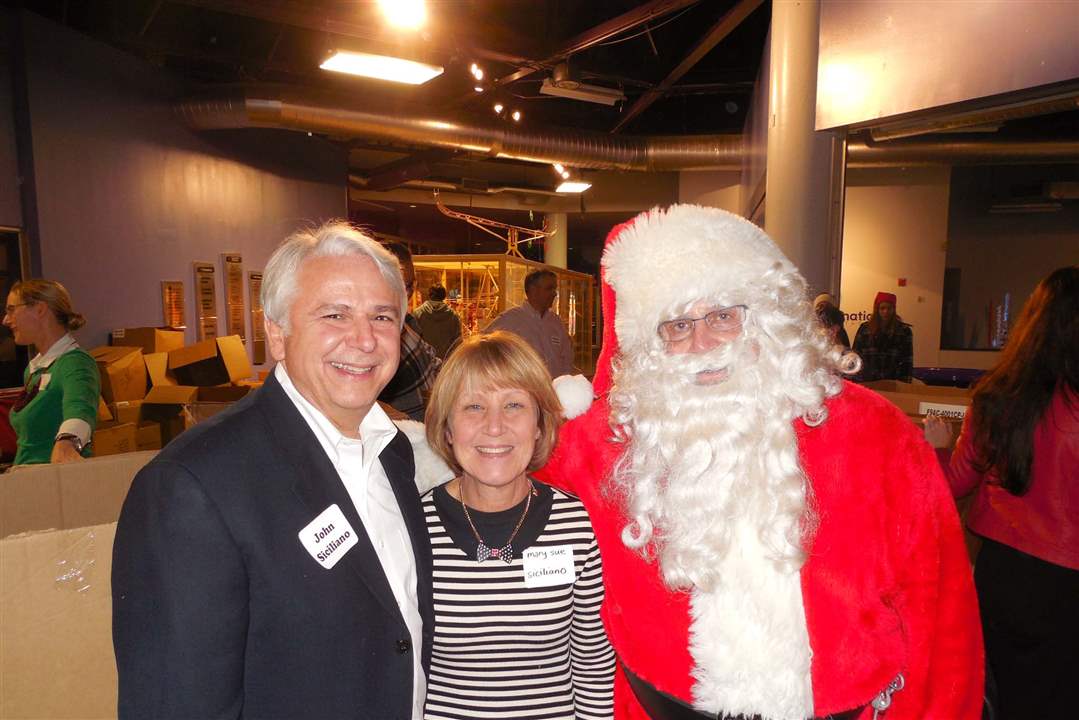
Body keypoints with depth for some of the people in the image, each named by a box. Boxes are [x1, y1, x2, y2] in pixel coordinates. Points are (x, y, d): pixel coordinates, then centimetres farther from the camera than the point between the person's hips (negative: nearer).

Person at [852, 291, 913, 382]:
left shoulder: (904, 330, 2)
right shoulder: (864, 328, 3)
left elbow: (907, 362, 2)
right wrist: (857, 383, -1)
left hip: (893, 384, 0)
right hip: (867, 382, 1)